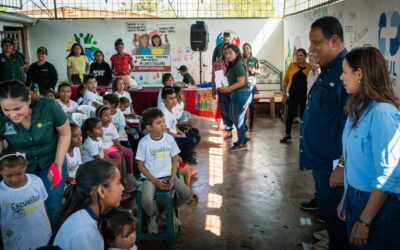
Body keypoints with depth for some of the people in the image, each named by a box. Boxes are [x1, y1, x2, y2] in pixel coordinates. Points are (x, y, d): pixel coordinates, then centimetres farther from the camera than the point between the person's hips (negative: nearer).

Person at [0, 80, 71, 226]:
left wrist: (58, 165, -15)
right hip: (20, 166, 1)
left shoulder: (49, 107, -28)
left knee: (53, 208, 7)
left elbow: (65, 134, -11)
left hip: (51, 162, -1)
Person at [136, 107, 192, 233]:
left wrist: (173, 177, -9)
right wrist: (155, 181, -15)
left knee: (187, 194, -16)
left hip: (167, 175, 3)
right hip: (149, 177, -3)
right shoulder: (144, 142, -12)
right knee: (146, 201, -30)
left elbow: (175, 159, 6)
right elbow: (141, 166, -6)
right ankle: (152, 217, 8)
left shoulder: (169, 138, -3)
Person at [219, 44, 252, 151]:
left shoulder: (239, 65, -17)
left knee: (238, 119, 0)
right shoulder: (232, 65, 13)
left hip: (242, 94, -10)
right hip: (237, 94, 10)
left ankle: (241, 144, 13)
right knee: (233, 116, 19)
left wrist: (228, 88, -24)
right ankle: (242, 138, 33)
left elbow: (241, 82, -22)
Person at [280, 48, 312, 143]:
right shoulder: (292, 65, 0)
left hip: (305, 96, -2)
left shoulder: (310, 67, -6)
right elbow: (286, 80, 4)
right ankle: (287, 134, 26)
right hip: (293, 95, 2)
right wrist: (284, 94, 4)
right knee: (290, 115, 10)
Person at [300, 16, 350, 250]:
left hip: (333, 163, -9)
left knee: (335, 218, 7)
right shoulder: (327, 70, 10)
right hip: (320, 158, 9)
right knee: (326, 210, 21)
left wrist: (342, 166, -23)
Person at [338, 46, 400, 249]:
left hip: (379, 205, -8)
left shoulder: (383, 112, -22)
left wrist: (364, 221, -17)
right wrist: (346, 198, 9)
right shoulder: (358, 108, 5)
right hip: (355, 197, 8)